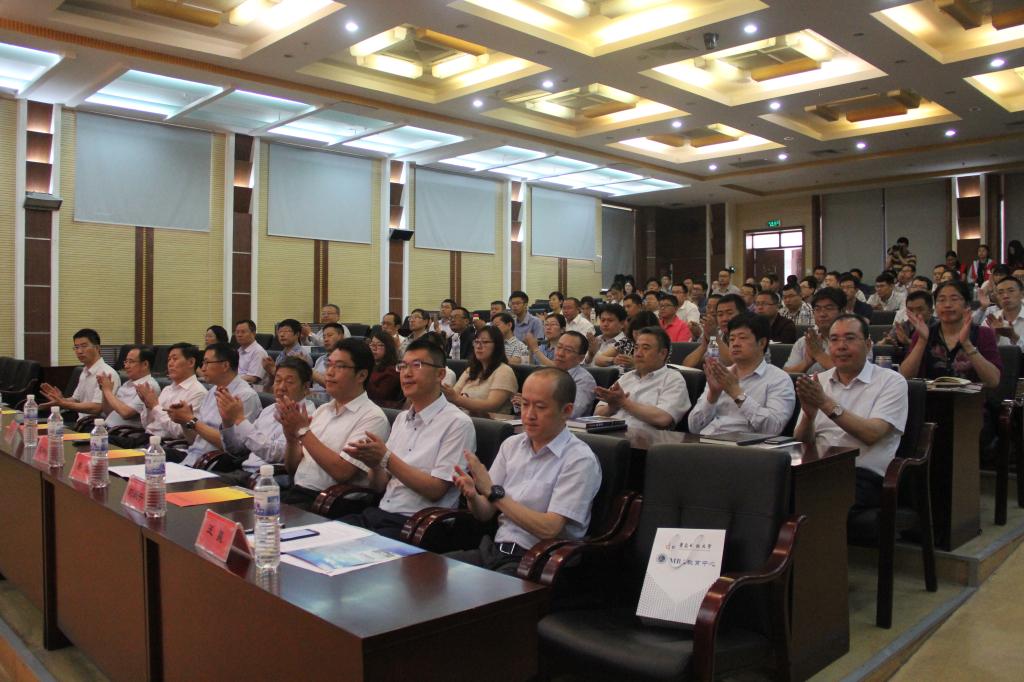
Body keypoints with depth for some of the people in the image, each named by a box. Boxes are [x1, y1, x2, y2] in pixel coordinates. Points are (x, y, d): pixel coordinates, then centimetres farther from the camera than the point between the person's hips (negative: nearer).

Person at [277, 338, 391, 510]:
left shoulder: (372, 417, -8)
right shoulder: (322, 410, 15)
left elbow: (341, 472, -17)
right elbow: (292, 467, 16)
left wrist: (303, 430, -14)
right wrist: (291, 437, -5)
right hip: (294, 493, 7)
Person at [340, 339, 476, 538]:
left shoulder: (457, 423, -8)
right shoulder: (401, 418, 14)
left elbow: (435, 490, -13)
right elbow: (380, 485, 15)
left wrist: (386, 458, -17)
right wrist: (374, 464, -7)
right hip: (378, 514, 6)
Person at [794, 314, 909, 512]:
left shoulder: (892, 381, 5)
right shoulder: (818, 381, 17)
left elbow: (872, 434, -11)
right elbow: (802, 443, 9)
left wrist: (826, 403, -16)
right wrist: (808, 415, -12)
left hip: (865, 475, -3)